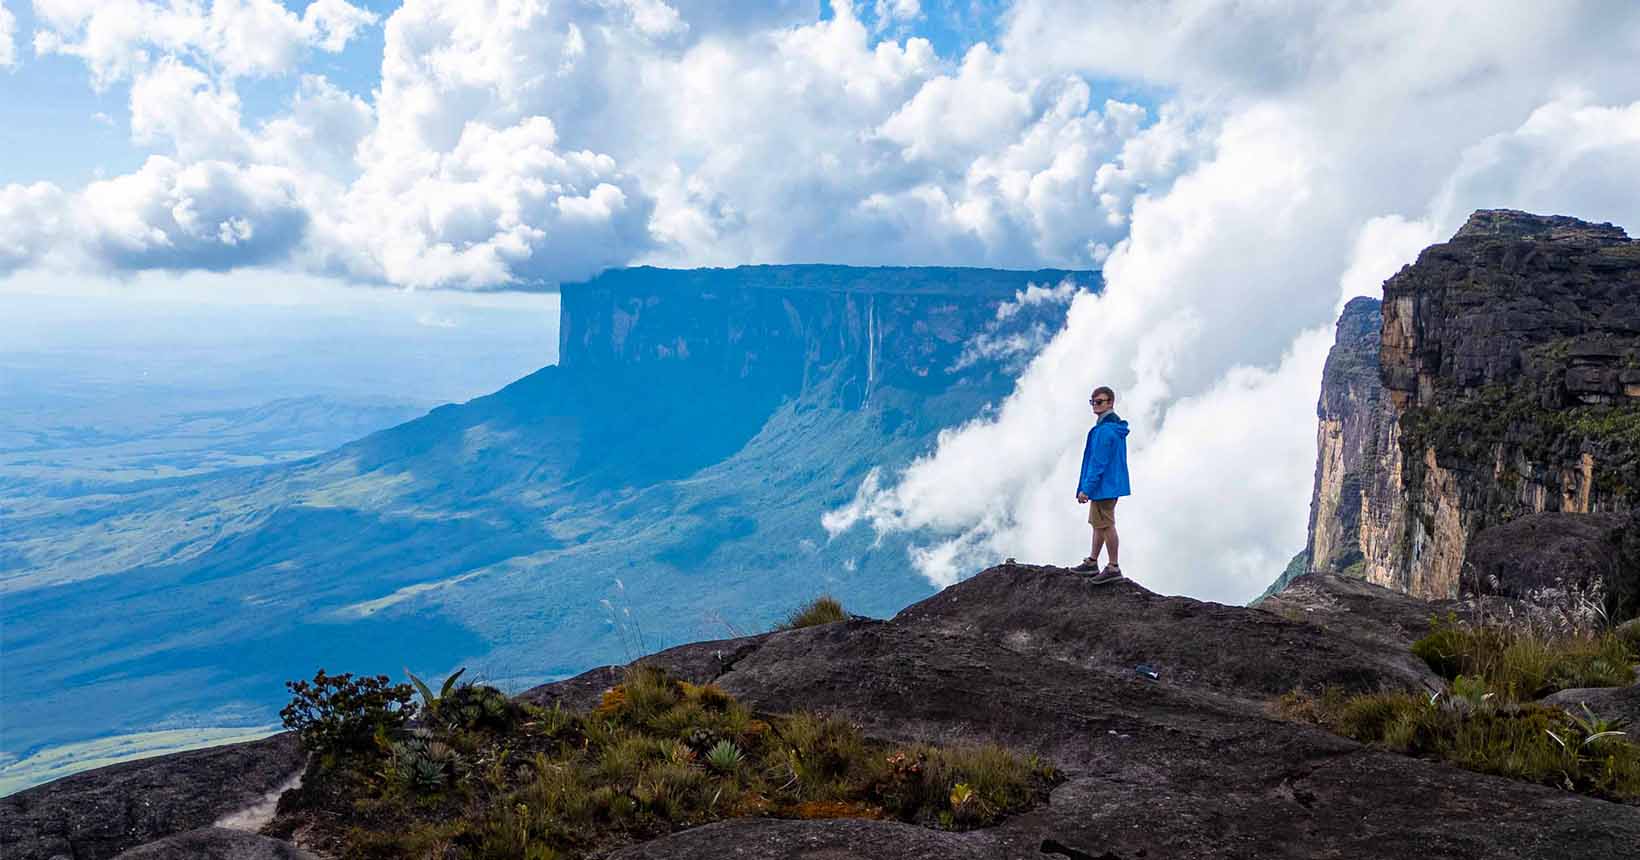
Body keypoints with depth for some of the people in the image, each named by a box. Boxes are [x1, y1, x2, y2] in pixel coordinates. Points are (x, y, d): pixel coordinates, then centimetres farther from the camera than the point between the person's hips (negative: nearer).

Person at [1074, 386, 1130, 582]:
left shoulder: (1105, 430, -20)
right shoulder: (1116, 428, 13)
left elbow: (1098, 463, -22)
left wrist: (1086, 489, -19)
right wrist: (1087, 488, 23)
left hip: (1104, 486, -10)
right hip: (1111, 484, 10)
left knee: (1106, 525, -3)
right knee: (1098, 524, 17)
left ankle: (1114, 568, 3)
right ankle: (1092, 562, 26)